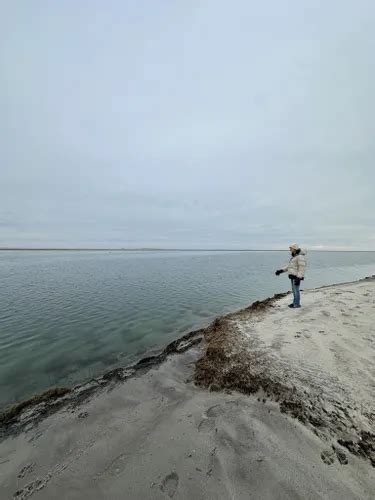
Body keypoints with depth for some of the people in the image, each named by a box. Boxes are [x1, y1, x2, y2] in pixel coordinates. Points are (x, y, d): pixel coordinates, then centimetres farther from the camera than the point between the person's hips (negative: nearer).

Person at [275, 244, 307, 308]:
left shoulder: (300, 257, -17)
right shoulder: (294, 257, 14)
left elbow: (302, 268, -22)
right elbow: (289, 266, 17)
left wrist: (298, 278, -26)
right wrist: (281, 271, 10)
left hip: (297, 277, -10)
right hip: (293, 276, 10)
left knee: (296, 290, -1)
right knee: (294, 290, 14)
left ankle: (297, 304, 9)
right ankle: (295, 302, 23)